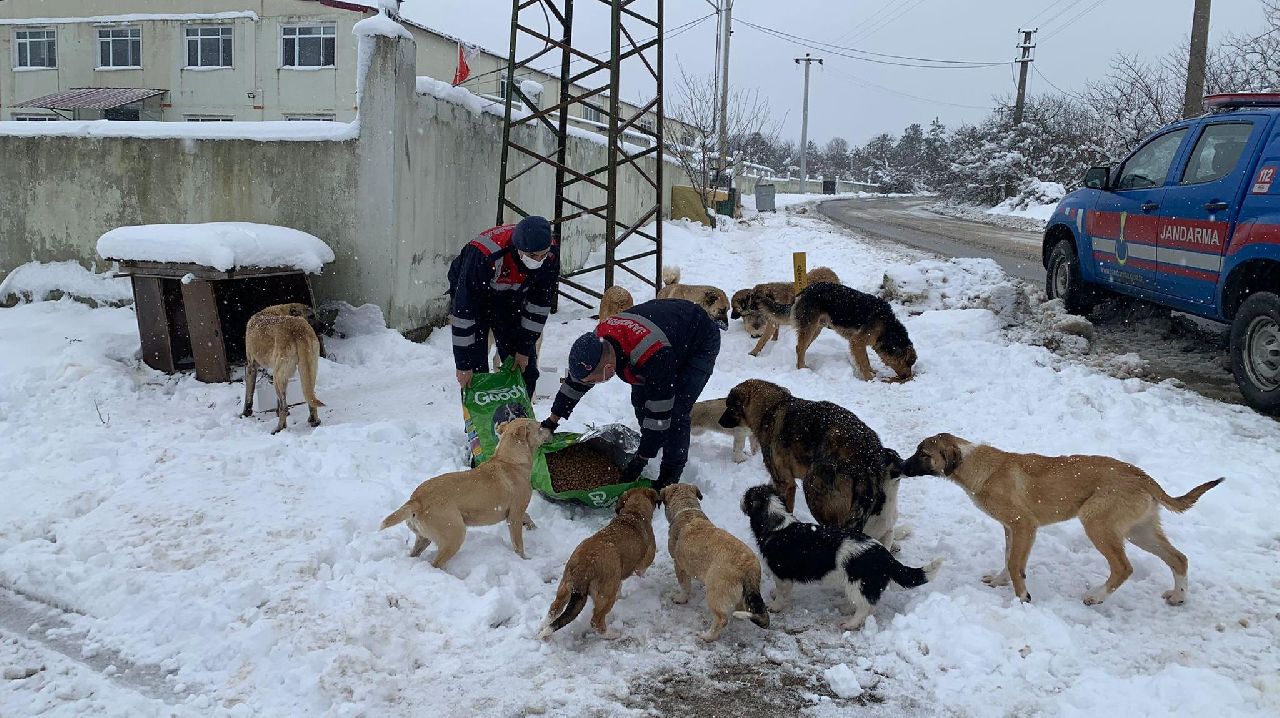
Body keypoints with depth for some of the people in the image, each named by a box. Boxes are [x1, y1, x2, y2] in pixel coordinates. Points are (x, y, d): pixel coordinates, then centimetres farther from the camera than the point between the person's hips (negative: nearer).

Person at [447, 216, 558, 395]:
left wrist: (525, 348, -9)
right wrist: (463, 363, -30)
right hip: (469, 294, -4)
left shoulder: (551, 255, -26)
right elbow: (465, 308, -35)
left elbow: (539, 303, -12)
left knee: (526, 370, 2)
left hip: (511, 302, 4)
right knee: (475, 372, -11)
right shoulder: (483, 255, -41)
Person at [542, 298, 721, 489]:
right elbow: (575, 381, -3)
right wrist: (552, 421, 4)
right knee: (639, 399, 3)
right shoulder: (598, 339, -20)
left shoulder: (654, 357, -45)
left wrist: (642, 458, -27)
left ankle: (672, 472, 0)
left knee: (676, 411, -17)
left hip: (702, 343, -7)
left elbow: (659, 412, -35)